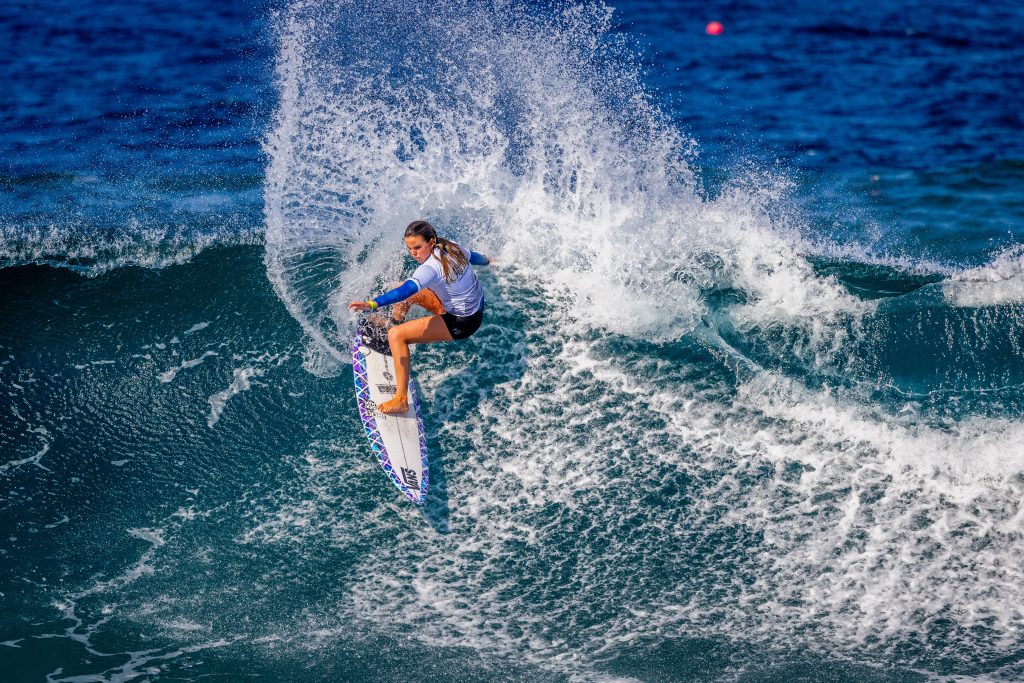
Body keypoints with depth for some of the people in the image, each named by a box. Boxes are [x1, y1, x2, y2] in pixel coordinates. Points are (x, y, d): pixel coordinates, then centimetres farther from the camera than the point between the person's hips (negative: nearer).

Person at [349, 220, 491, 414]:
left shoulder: (432, 267, -29)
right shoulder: (450, 248, -2)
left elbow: (407, 290, -45)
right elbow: (471, 256, 21)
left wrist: (373, 304, -56)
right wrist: (486, 261, 45)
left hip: (462, 323, -10)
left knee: (396, 335, -18)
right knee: (404, 291, 18)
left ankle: (401, 400, -18)